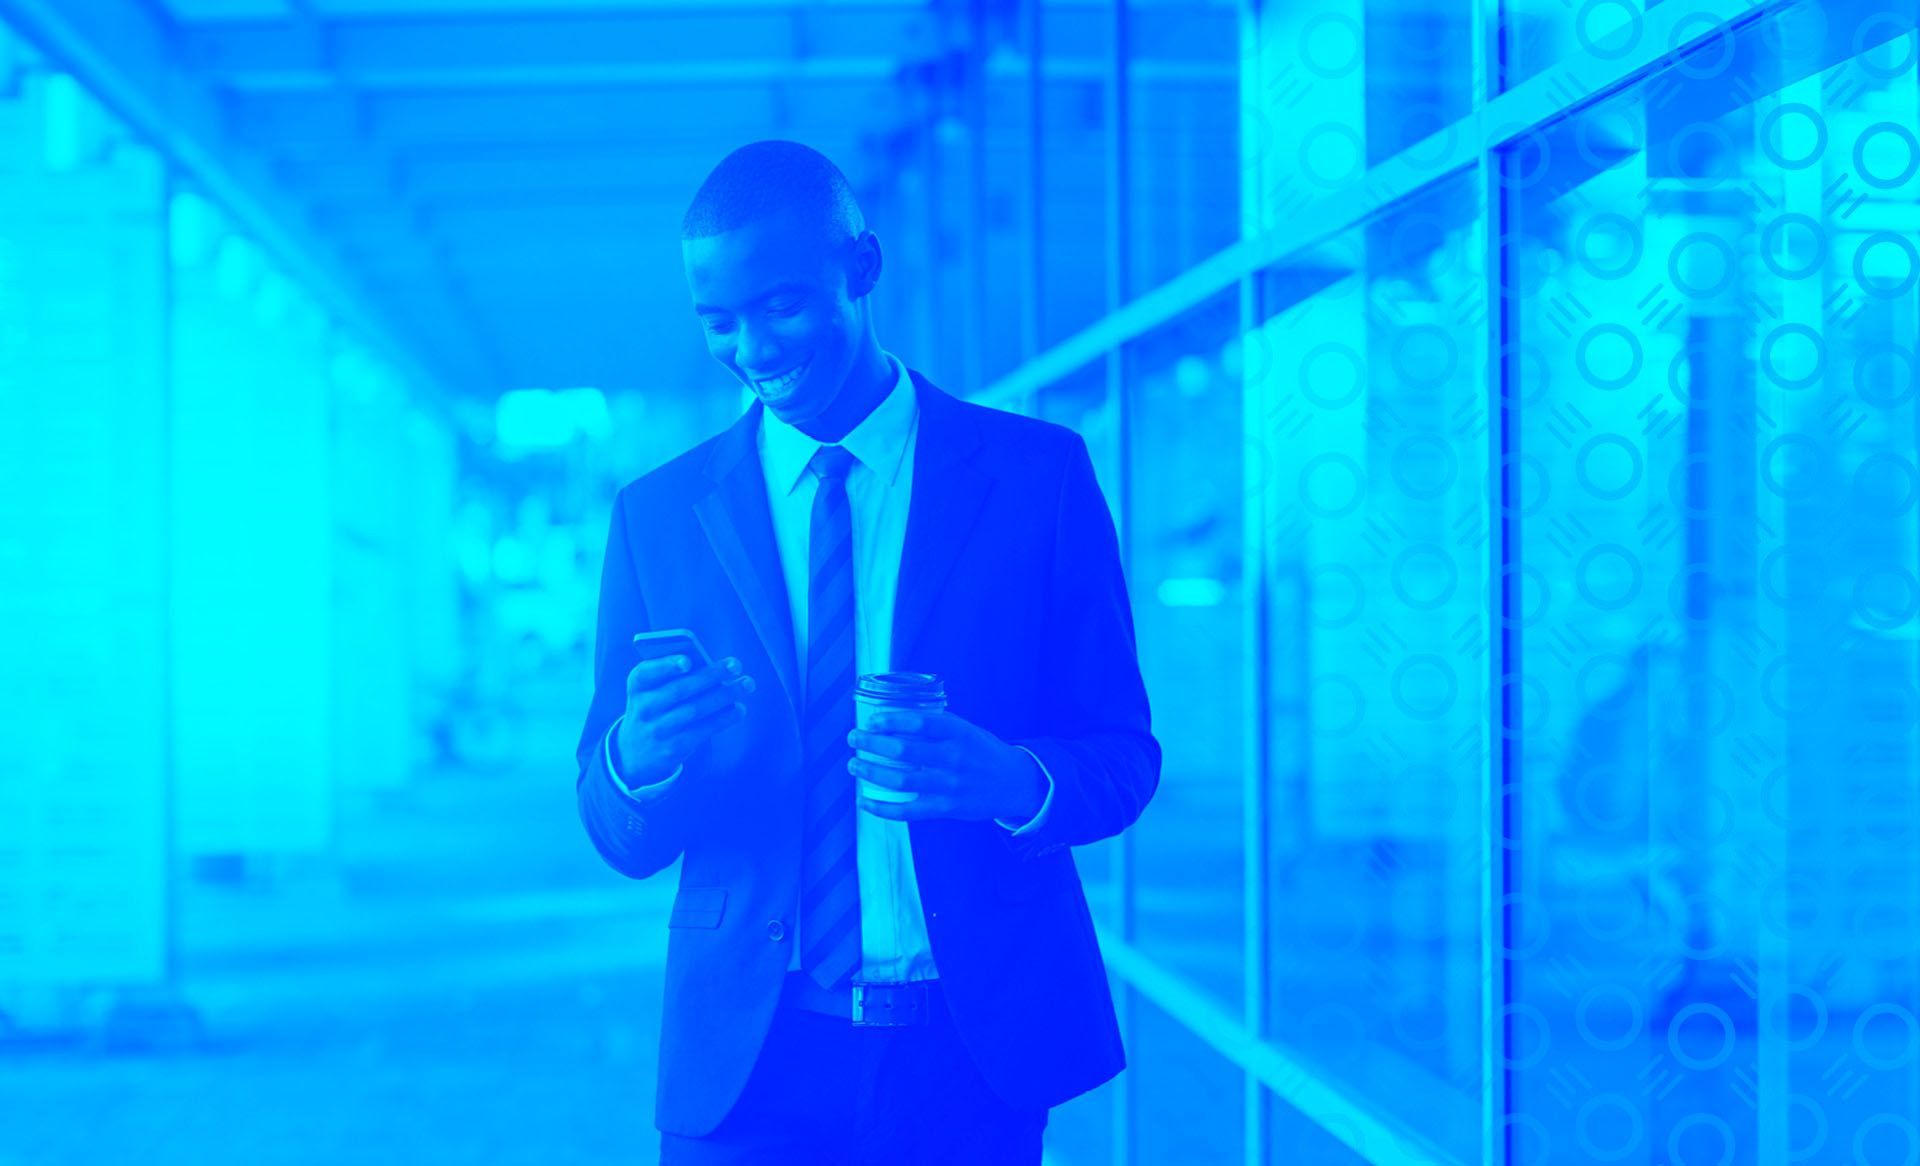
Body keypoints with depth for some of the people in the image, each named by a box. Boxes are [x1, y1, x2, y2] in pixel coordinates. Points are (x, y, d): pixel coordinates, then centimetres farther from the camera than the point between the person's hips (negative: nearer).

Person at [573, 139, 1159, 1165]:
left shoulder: (1038, 475, 0)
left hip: (976, 1051, 0)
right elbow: (619, 837, 4)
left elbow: (1124, 758, 1)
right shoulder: (659, 515, 4)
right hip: (748, 1061, 1)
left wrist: (1015, 783, -20)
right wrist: (635, 757, -19)